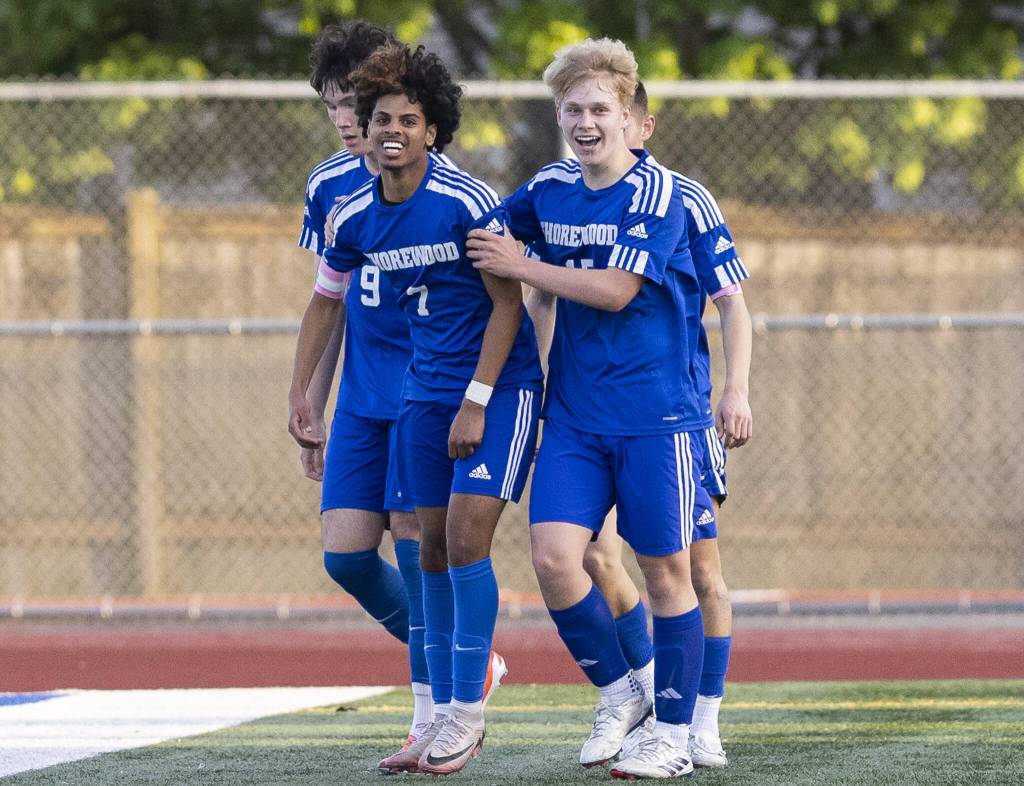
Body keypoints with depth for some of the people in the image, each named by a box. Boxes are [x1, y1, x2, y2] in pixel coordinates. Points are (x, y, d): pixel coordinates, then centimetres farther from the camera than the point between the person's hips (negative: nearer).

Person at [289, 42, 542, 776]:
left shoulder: (468, 203, -18)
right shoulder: (355, 217, 0)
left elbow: (508, 303, -15)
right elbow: (325, 299, 17)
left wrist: (475, 404, -17)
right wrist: (300, 394, 14)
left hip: (499, 384, -6)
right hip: (426, 387, 6)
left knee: (466, 536, -14)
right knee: (433, 549, 6)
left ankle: (467, 712, -6)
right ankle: (445, 715, 13)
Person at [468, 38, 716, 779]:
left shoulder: (654, 191, -10)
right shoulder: (549, 190, 8)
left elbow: (617, 289, -17)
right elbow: (485, 232, 28)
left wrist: (520, 266, -11)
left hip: (655, 412, -5)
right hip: (574, 413, 5)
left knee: (665, 571, 2)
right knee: (553, 556, -9)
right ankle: (618, 693, 11)